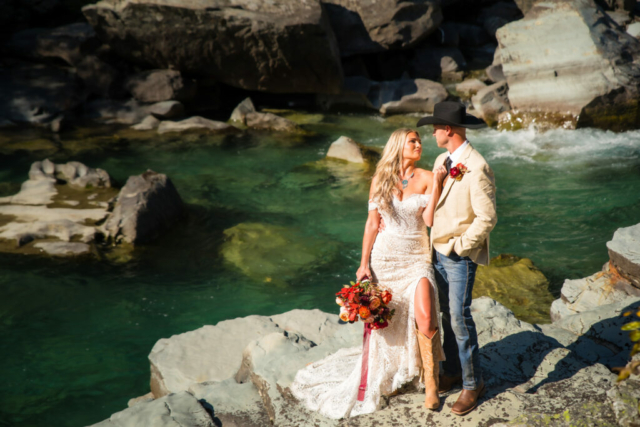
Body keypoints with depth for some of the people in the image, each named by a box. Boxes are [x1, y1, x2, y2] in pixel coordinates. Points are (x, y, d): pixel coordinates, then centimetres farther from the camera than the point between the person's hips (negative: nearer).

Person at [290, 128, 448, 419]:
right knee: (385, 320, 7)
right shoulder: (381, 180, 3)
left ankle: (430, 383, -2)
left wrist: (437, 186, -18)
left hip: (416, 257, -1)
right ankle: (389, 375, 30)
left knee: (425, 318, -17)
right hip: (385, 256, 2)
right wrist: (364, 264, 2)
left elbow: (429, 219, -12)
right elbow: (372, 223, 5)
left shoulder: (426, 178, -1)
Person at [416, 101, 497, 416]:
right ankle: (452, 371, 29)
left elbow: (487, 218, -20)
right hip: (438, 250, 8)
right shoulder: (442, 161, 7)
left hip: (460, 255, -8)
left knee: (460, 318, -5)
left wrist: (459, 246, -15)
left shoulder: (476, 168, -20)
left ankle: (472, 383, 9)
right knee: (447, 316, 15)